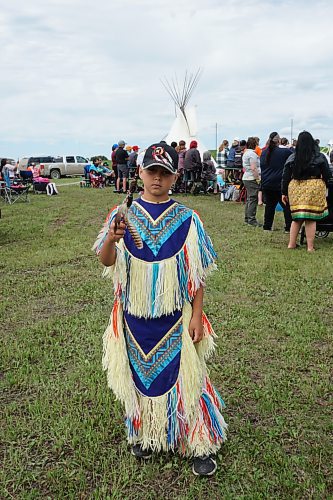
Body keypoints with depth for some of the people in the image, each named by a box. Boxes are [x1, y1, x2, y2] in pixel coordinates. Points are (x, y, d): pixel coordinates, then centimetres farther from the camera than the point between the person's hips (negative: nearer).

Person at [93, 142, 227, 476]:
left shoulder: (186, 220, -5)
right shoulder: (124, 215, -3)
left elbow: (197, 274, -2)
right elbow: (106, 261, -13)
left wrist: (197, 317, -4)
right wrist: (111, 239, -34)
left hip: (176, 317, -1)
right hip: (135, 315, 2)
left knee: (183, 377, 5)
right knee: (141, 374, 15)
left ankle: (200, 445, 24)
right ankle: (145, 434, 39)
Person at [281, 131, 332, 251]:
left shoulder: (292, 158, 4)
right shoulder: (320, 157, -1)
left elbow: (285, 177, 5)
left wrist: (284, 193, 11)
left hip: (295, 189, 2)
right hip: (314, 188, -2)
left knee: (296, 218, 13)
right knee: (311, 219, 2)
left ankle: (291, 244, 15)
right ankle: (310, 247, 7)